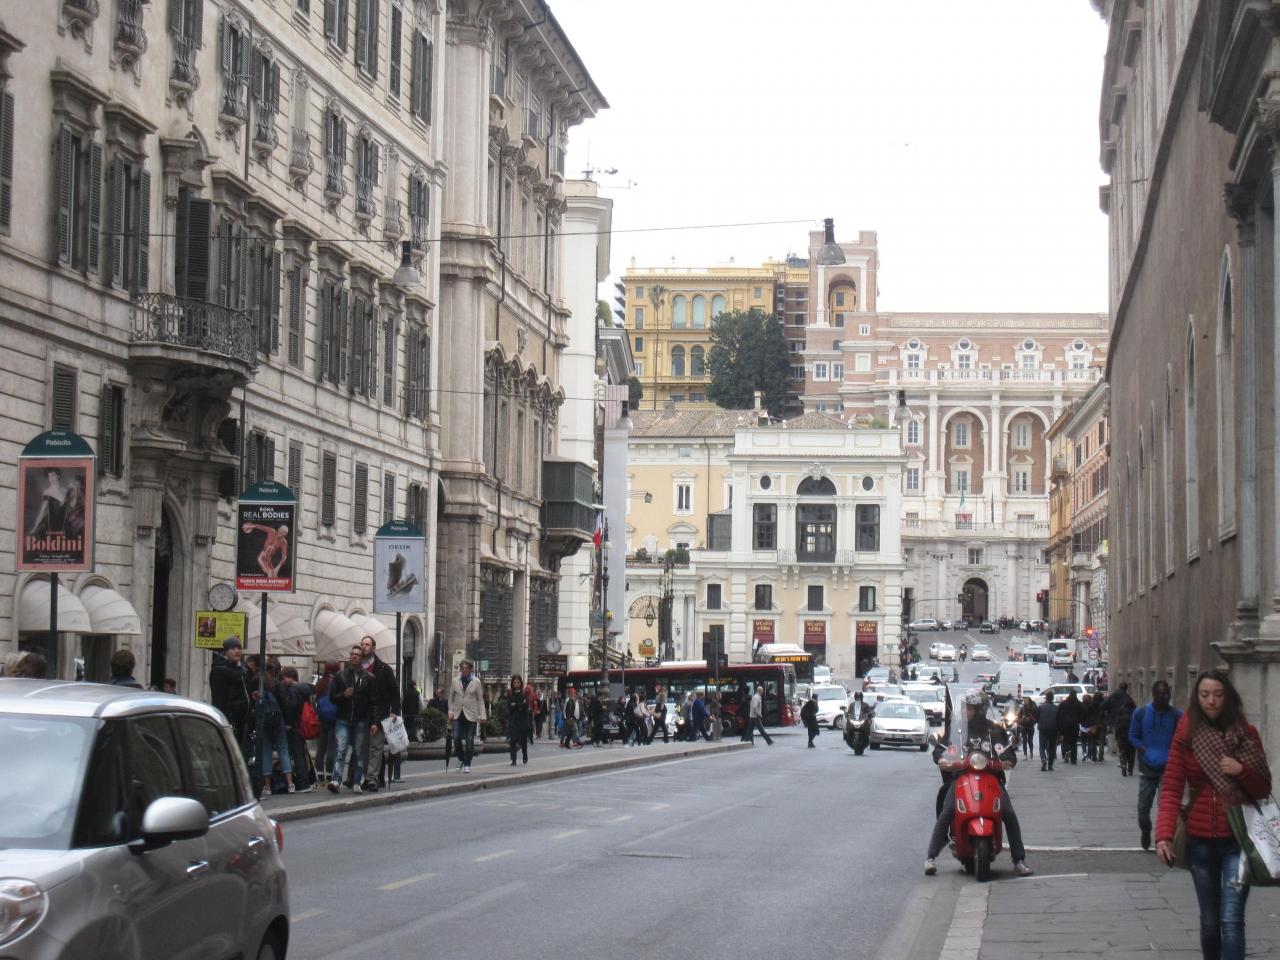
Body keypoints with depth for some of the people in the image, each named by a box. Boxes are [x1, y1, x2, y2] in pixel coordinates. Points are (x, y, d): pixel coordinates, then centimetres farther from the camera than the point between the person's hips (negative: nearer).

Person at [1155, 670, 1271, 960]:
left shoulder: (1245, 733, 1)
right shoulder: (1186, 735, 0)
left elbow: (1264, 788, 6)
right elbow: (1171, 788, -5)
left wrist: (1242, 771, -15)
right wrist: (1164, 834, -17)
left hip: (1238, 841, -1)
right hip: (1201, 840, 1)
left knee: (1231, 920, -13)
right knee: (1209, 921, 11)